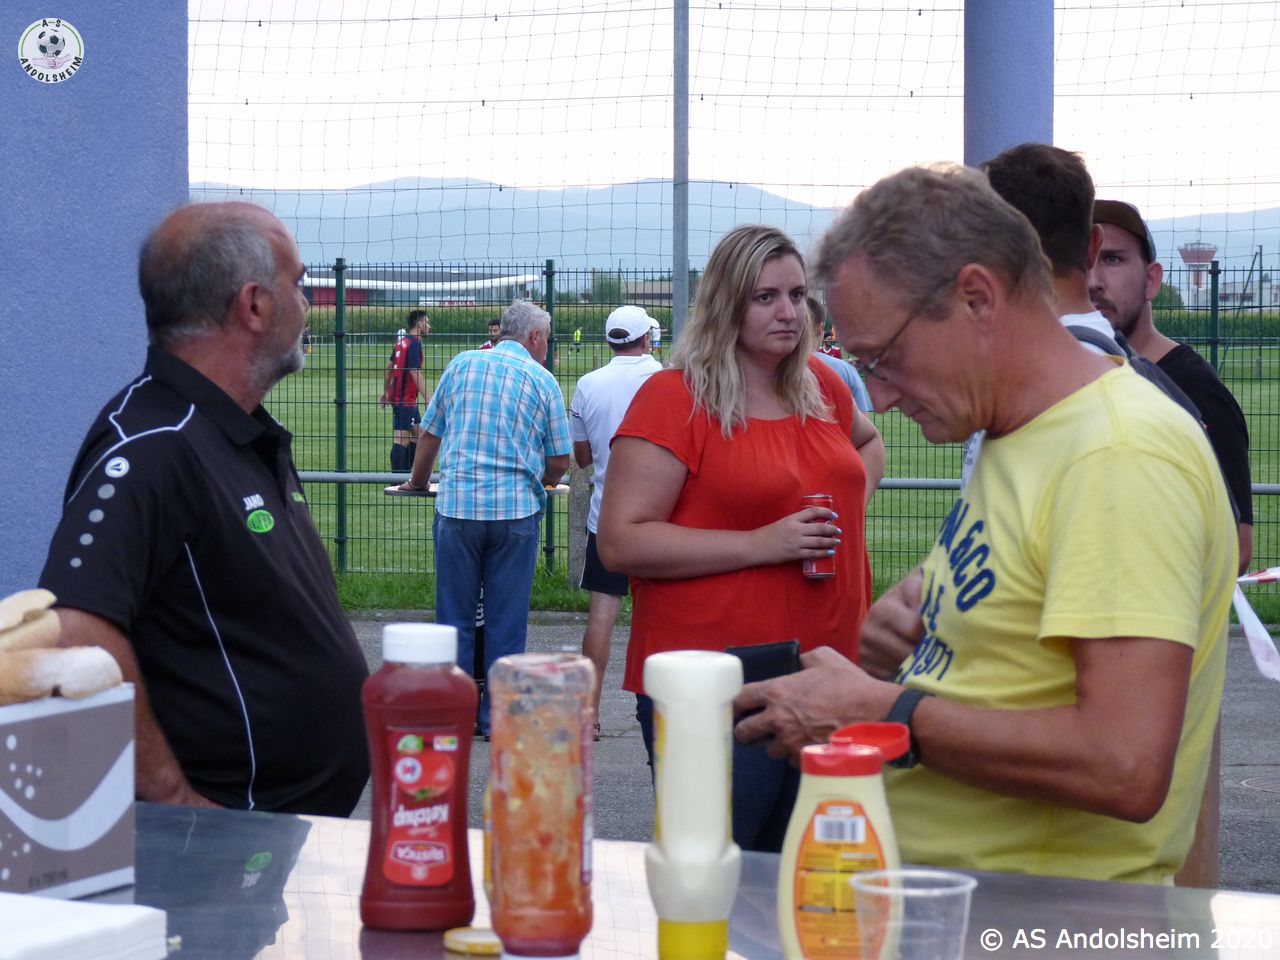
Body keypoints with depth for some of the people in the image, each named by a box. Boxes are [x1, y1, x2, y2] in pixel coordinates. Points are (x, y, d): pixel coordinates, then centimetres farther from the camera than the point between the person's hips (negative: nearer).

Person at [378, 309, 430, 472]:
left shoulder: (402, 341, 12)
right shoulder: (414, 344, -15)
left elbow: (389, 367, 20)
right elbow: (415, 374, -21)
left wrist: (385, 392, 29)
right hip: (405, 400, -10)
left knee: (418, 434, 15)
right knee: (402, 439, -9)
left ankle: (404, 473, 17)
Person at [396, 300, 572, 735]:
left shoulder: (461, 364, 8)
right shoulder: (542, 380, 3)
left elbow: (429, 435, 13)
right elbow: (560, 462, 4)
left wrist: (417, 482, 30)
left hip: (457, 504, 1)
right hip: (516, 509, -1)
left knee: (454, 618, 9)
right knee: (506, 623, 6)